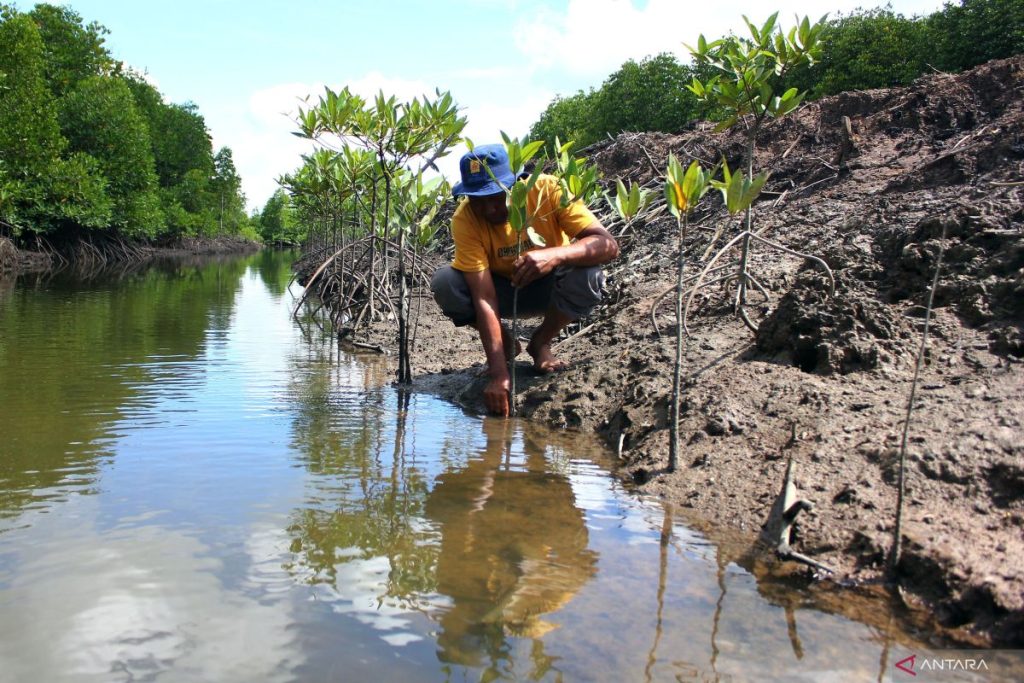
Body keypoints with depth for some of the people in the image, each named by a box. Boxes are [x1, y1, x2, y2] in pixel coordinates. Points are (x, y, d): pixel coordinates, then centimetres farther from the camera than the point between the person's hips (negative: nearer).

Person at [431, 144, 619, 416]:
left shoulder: (547, 190, -27)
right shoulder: (465, 219, -26)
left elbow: (608, 245, -35)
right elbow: (484, 298, -33)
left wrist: (555, 255, -54)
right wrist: (499, 375, -42)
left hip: (549, 286, 0)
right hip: (503, 288, 1)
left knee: (588, 275, -33)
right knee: (444, 284, -28)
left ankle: (541, 342, -4)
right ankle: (505, 343, 0)